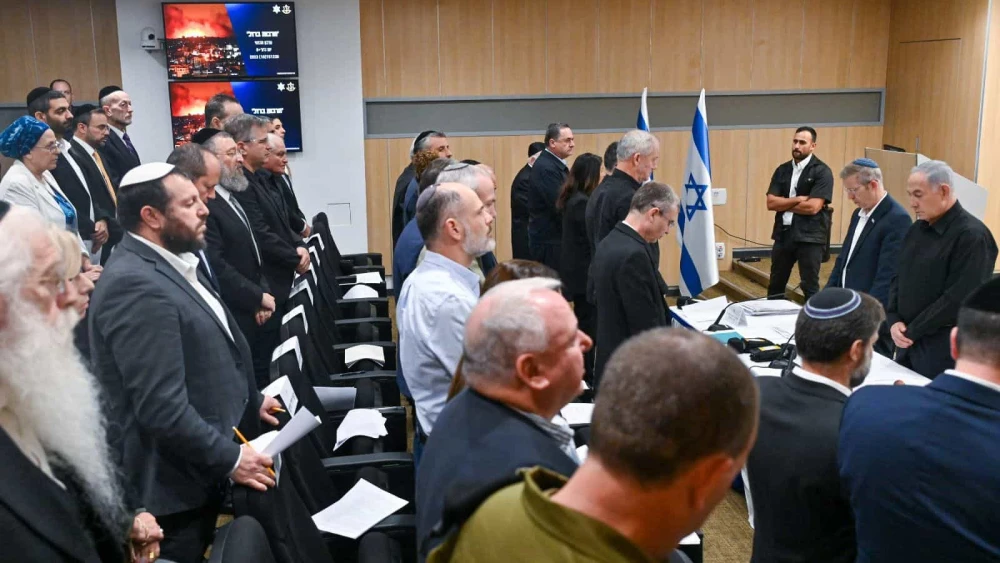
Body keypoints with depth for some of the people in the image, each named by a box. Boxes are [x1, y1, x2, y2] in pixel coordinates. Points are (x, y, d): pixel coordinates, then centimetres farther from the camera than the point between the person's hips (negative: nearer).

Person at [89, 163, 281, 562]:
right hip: (172, 484, -9)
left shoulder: (169, 264, 8)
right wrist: (230, 459, -20)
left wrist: (251, 404, 17)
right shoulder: (135, 285, -25)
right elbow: (162, 407, -28)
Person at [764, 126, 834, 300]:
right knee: (775, 286, 13)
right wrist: (798, 199, -12)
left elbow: (813, 207, -16)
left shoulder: (822, 171, -7)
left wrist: (784, 204, -5)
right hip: (783, 234, 5)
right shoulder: (782, 170, 9)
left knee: (810, 287, 4)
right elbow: (771, 203, 0)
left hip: (810, 236, -5)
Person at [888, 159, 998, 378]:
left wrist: (912, 331, -14)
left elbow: (958, 299, -20)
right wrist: (893, 320, -3)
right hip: (908, 340, 7)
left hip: (944, 347, -7)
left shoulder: (972, 235, -15)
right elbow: (898, 278, 14)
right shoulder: (917, 229, 11)